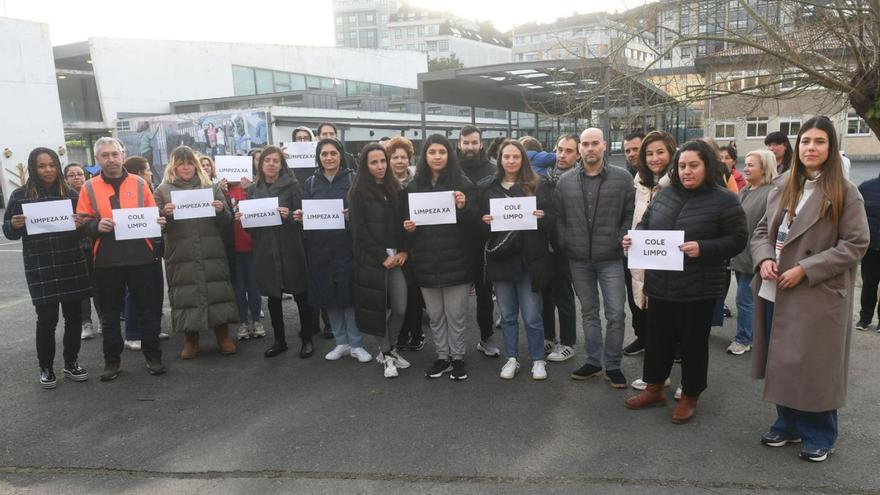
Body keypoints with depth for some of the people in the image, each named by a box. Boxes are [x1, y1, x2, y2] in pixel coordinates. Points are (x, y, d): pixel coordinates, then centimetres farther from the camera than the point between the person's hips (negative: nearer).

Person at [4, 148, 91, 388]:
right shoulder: (20, 195, 1)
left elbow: (82, 231, 11)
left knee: (73, 315, 8)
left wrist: (80, 225, -11)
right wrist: (14, 225, -16)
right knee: (47, 319, -1)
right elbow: (9, 232, 5)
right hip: (39, 267, -2)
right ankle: (46, 368, 17)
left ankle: (71, 363, 25)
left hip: (71, 264, 2)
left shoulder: (70, 193, 5)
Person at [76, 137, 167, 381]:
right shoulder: (90, 188, 5)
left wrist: (157, 221, -12)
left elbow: (153, 215, 10)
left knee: (145, 307, 7)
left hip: (140, 257, 0)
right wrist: (96, 226, -18)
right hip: (106, 260, 0)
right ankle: (112, 360, 21)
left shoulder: (139, 183, 6)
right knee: (110, 312, 9)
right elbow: (81, 223, 2)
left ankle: (153, 356, 17)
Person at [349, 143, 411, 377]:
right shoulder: (359, 192, -2)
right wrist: (382, 257, -11)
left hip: (396, 257, 4)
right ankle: (386, 354, 21)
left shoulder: (394, 188, 12)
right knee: (377, 307, 3)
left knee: (401, 308, 1)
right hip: (372, 259, -4)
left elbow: (403, 222, 12)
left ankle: (389, 349, 24)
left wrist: (404, 251, -2)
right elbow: (359, 229, -8)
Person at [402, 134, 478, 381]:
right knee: (435, 315, 13)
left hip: (455, 260, -3)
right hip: (426, 262, 3)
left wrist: (463, 207, -23)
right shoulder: (414, 187, 6)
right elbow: (406, 221, 14)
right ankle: (442, 357, 27)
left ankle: (457, 358, 22)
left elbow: (473, 224, -4)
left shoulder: (462, 185, -2)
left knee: (455, 314, 6)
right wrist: (408, 228, -8)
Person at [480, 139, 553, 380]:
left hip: (528, 258, -2)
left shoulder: (537, 185, 3)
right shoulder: (489, 187, 8)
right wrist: (484, 221, -9)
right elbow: (480, 219, 12)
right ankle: (511, 359, 25)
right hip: (500, 258, 2)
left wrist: (542, 216, -16)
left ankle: (538, 360, 19)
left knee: (532, 315, 2)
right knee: (507, 314, 11)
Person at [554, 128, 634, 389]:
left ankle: (612, 365, 16)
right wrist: (564, 245, -2)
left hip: (611, 259, -2)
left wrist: (622, 241, -9)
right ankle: (593, 361, 26)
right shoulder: (565, 181, 5)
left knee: (615, 314, 1)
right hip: (578, 260, 2)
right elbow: (558, 217, 8)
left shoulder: (623, 178, -2)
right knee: (589, 312, 14)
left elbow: (631, 214, 0)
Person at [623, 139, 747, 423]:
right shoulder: (665, 194, 7)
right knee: (657, 338, 16)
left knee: (693, 343, 9)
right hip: (659, 285, 5)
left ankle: (689, 397, 27)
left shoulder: (724, 200, -7)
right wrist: (634, 238, -5)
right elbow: (645, 224, 16)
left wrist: (703, 248, -23)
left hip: (697, 290, -5)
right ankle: (654, 389, 34)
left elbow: (737, 239, -9)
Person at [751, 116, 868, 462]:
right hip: (776, 292, 5)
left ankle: (819, 435, 22)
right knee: (782, 362, 14)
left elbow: (856, 244, -10)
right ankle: (787, 424, 31)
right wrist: (764, 258, -7)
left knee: (815, 366, 4)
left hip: (819, 296, -5)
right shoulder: (782, 187, 9)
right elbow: (762, 230, 13)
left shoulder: (844, 192, -6)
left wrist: (805, 269, -17)